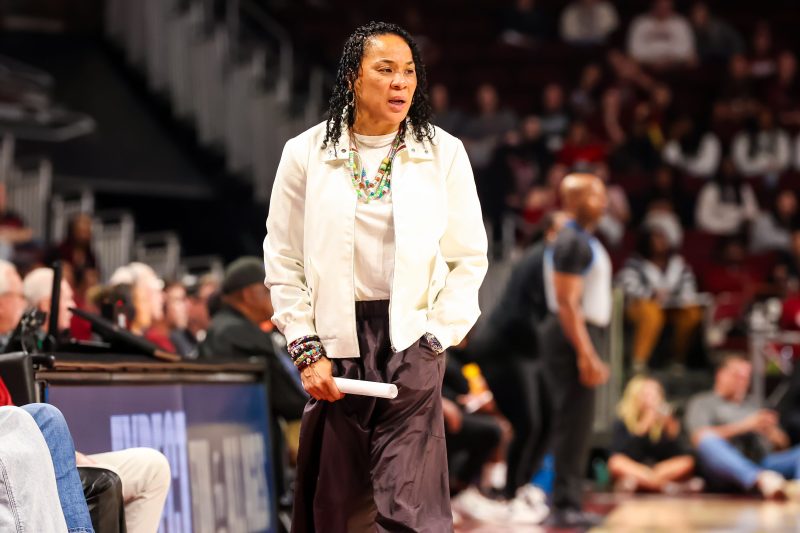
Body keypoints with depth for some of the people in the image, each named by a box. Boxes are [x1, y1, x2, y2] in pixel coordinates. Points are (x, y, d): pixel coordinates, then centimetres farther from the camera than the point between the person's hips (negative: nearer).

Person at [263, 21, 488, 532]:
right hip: (335, 341, 1)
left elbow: (469, 259, 5)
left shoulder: (444, 153, 1)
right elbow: (284, 263, 5)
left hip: (411, 341, -1)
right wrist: (306, 348, -2)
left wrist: (436, 338, -5)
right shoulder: (306, 154, 2)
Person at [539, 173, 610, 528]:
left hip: (583, 337, 10)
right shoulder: (572, 243, -14)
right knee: (574, 423, -10)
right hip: (574, 339, -10)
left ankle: (567, 504, 16)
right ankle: (566, 507, -9)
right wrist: (586, 355, -25)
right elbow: (567, 304, -21)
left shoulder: (584, 242, 18)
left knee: (575, 424, 12)